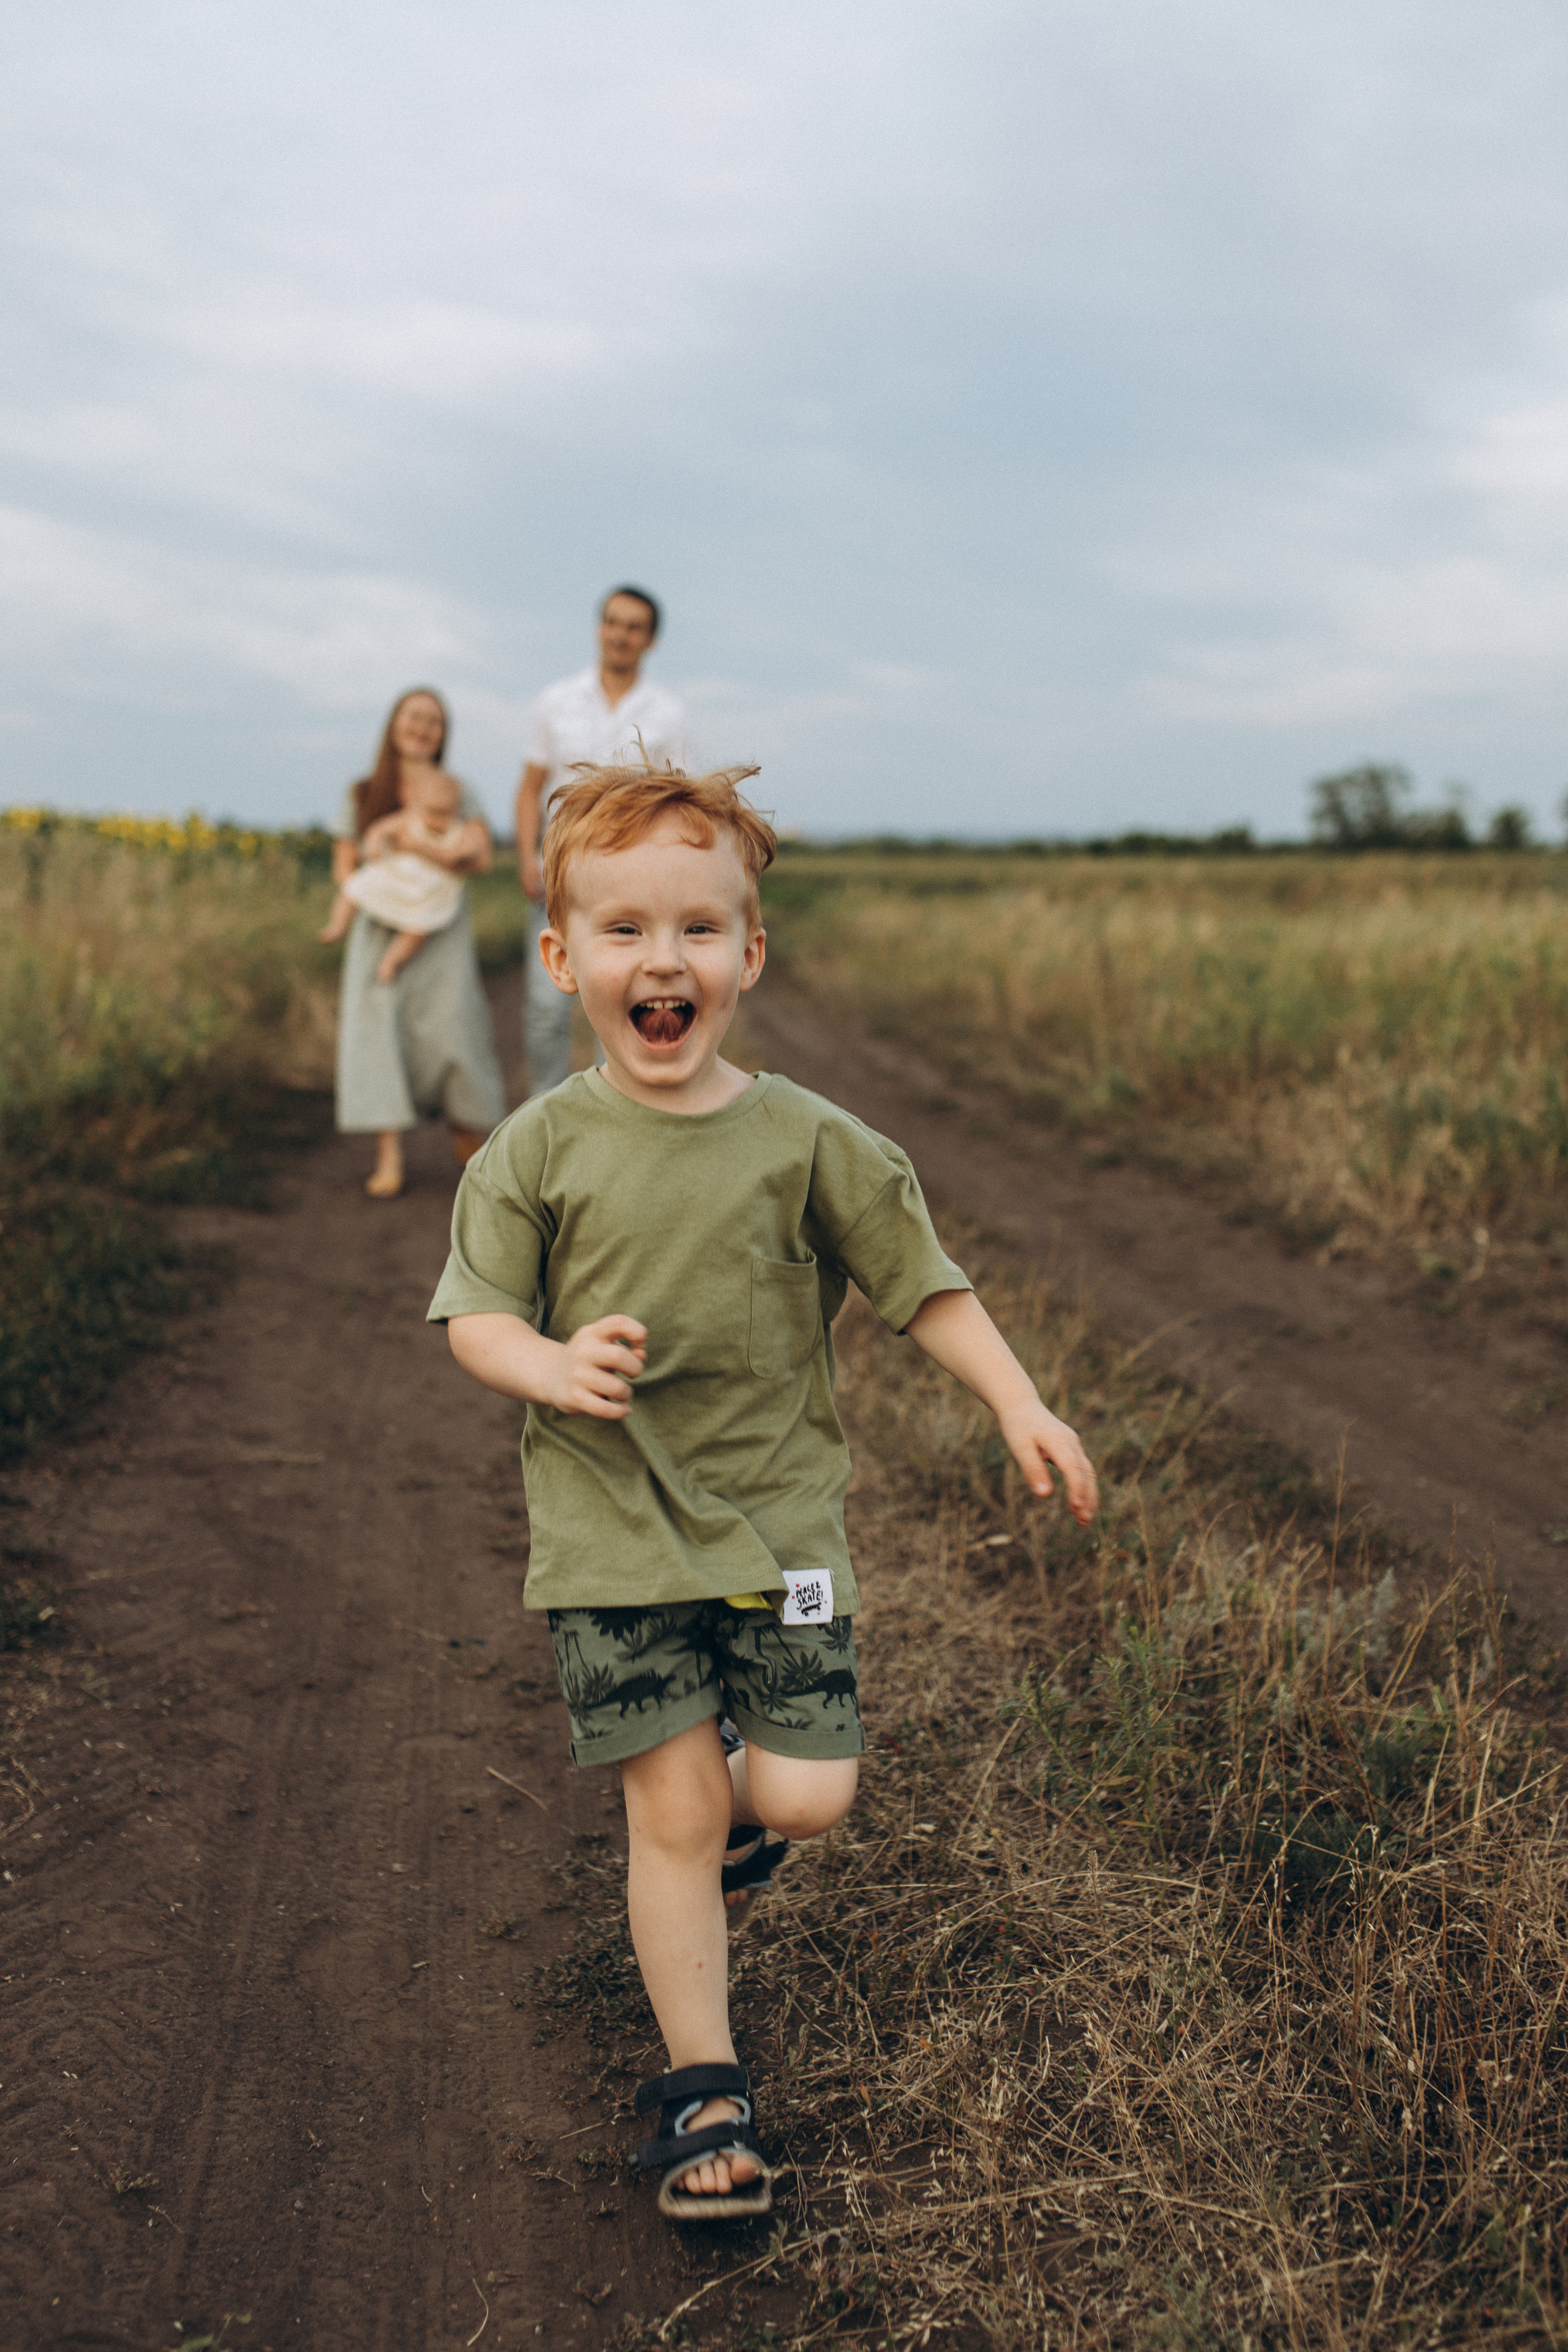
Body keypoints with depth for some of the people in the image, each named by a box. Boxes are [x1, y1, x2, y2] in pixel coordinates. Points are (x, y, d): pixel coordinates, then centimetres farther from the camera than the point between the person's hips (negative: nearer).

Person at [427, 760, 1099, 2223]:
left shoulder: (808, 1143, -4)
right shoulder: (537, 1151, -5)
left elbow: (922, 1284, 4)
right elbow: (474, 1318, -2)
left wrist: (1020, 1406, -4)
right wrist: (554, 1367, -22)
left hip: (778, 1515, 1)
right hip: (609, 1531, -1)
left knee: (810, 1797, -2)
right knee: (671, 1812, 1)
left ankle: (734, 1801, 36)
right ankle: (703, 2089, 19)